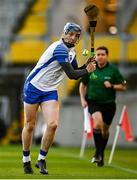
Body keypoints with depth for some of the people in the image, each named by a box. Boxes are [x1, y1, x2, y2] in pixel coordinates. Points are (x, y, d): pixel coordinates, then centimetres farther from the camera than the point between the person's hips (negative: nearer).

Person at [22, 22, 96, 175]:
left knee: (52, 124, -12)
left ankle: (41, 159, 0)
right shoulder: (60, 48, -21)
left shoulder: (71, 51, 7)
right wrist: (87, 70, -9)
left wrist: (87, 65, -2)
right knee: (30, 126, 3)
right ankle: (26, 160, 18)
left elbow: (75, 72, 15)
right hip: (33, 86, -7)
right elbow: (71, 74, -23)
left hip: (50, 91, 7)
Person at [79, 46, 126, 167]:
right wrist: (83, 99, 1)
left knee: (105, 129, 9)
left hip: (109, 103, 1)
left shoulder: (113, 70, -5)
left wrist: (112, 86, -19)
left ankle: (101, 155, 30)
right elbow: (83, 85, 12)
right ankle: (98, 152, -15)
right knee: (98, 123, -26)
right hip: (93, 102, -1)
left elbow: (123, 87, -2)